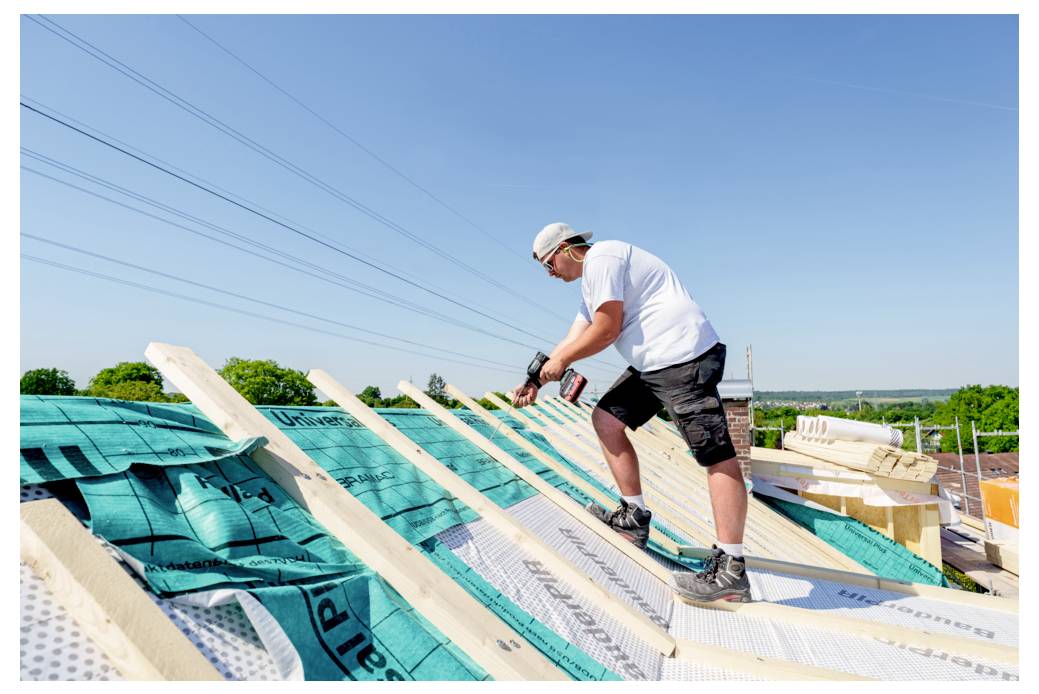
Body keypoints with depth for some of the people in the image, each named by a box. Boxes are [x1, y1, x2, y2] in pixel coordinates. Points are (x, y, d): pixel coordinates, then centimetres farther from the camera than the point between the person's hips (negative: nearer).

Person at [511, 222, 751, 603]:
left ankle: (731, 569, -6)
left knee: (717, 457, -9)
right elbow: (574, 338, 26)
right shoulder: (593, 279, 25)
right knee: (605, 418, 12)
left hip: (684, 356, -11)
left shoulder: (601, 258, -8)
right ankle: (634, 516, 17)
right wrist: (535, 383, 23)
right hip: (652, 364, 11)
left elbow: (607, 329, -15)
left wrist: (560, 361, -1)